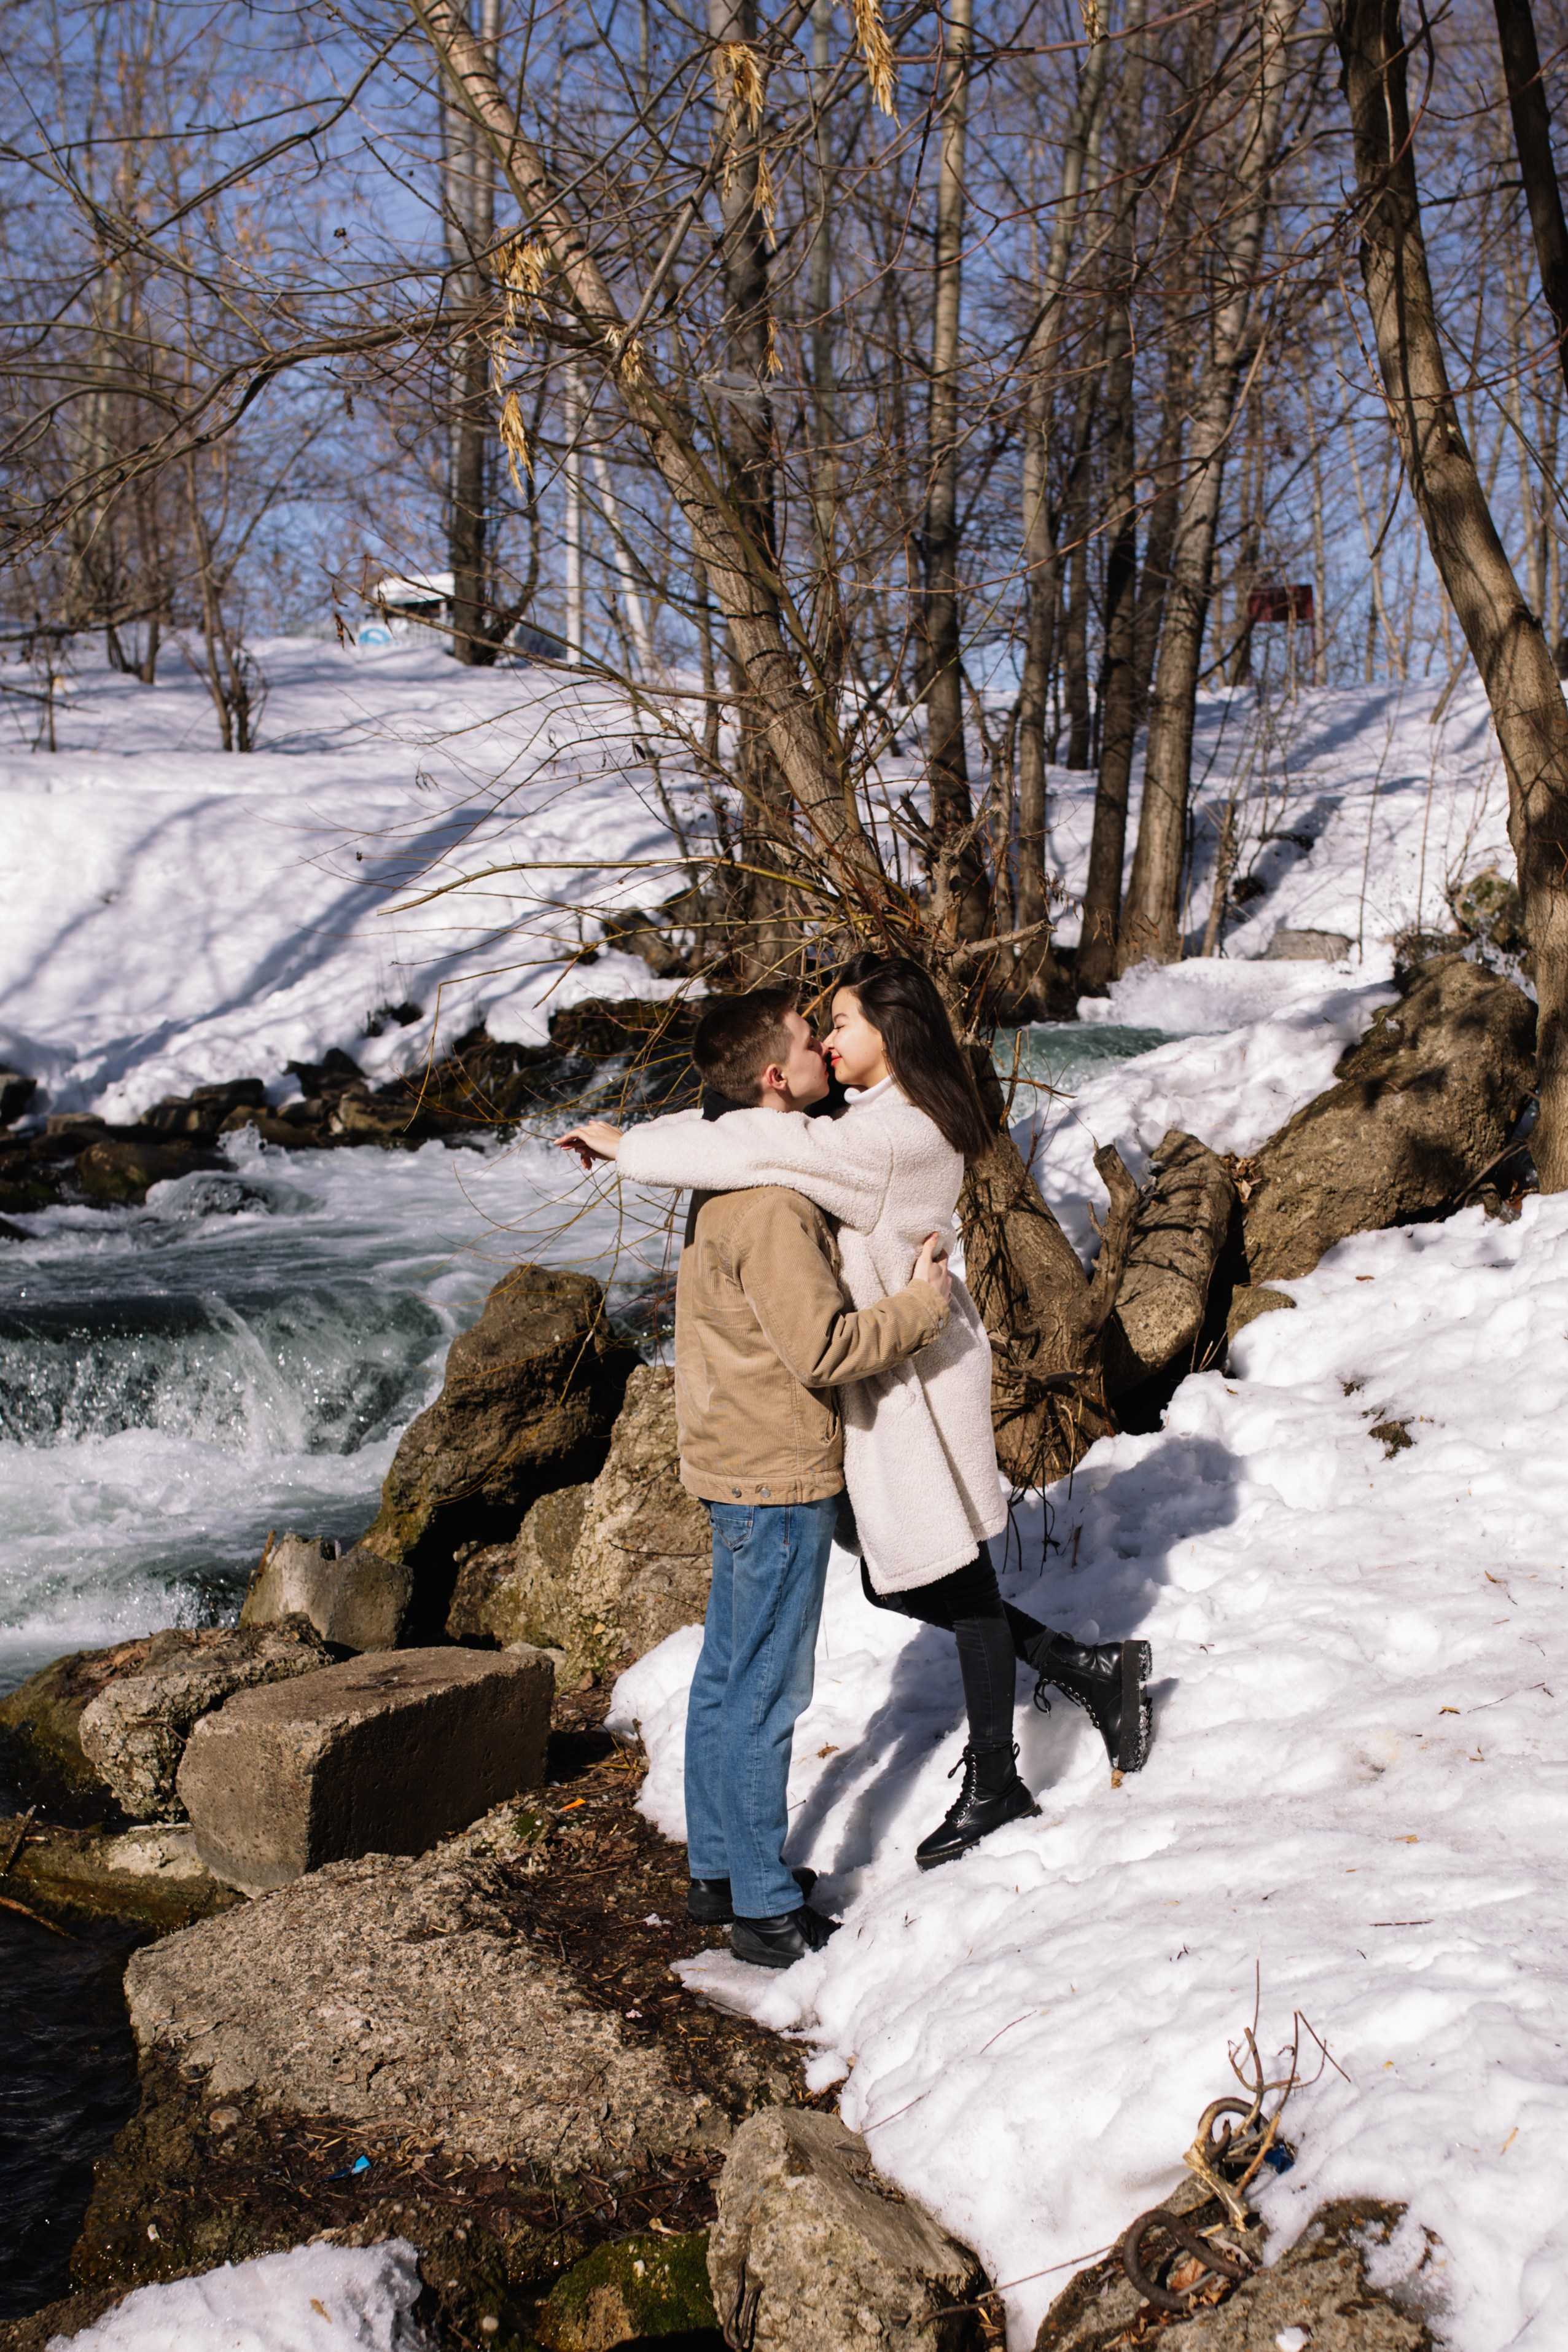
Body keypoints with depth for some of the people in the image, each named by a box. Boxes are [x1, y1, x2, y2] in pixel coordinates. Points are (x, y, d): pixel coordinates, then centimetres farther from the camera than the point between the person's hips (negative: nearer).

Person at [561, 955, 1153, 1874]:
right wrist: (644, 1136, 0)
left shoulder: (896, 1135, -23)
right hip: (891, 1375, 10)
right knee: (895, 1579, 17)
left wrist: (631, 1147, -22)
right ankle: (1087, 1667, 28)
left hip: (921, 1378, -10)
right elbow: (772, 1123, 13)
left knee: (957, 1578, 6)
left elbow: (764, 1150, -31)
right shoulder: (883, 1119, 8)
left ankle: (994, 1783, 24)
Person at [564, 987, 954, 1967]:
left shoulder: (737, 1175, 10)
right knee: (766, 1696, 0)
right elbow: (824, 1348, -25)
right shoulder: (771, 1203, -23)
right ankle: (766, 1910, 12)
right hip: (781, 1478, -10)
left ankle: (718, 1869, 31)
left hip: (742, 1469, 10)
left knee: (727, 1679, 18)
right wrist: (922, 1303, -14)